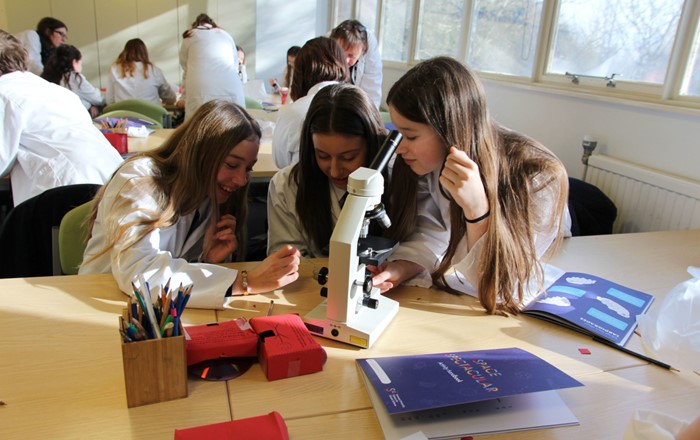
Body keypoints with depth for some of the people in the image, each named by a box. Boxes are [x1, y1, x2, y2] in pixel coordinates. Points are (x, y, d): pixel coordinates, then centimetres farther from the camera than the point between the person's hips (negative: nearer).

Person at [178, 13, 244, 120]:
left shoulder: (189, 37, 24)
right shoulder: (227, 36, 30)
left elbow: (186, 71, 27)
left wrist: (184, 98, 40)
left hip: (202, 91, -2)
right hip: (231, 90, 2)